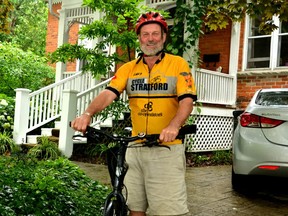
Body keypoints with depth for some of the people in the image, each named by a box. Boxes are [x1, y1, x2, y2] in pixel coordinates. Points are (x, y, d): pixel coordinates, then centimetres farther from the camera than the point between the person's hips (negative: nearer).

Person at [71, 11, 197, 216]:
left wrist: (173, 126, -31)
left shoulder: (178, 64, -1)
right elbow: (108, 93, -6)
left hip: (167, 148, -3)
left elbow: (187, 100, -11)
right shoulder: (129, 68, 7)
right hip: (136, 148, 4)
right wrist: (88, 114, -25)